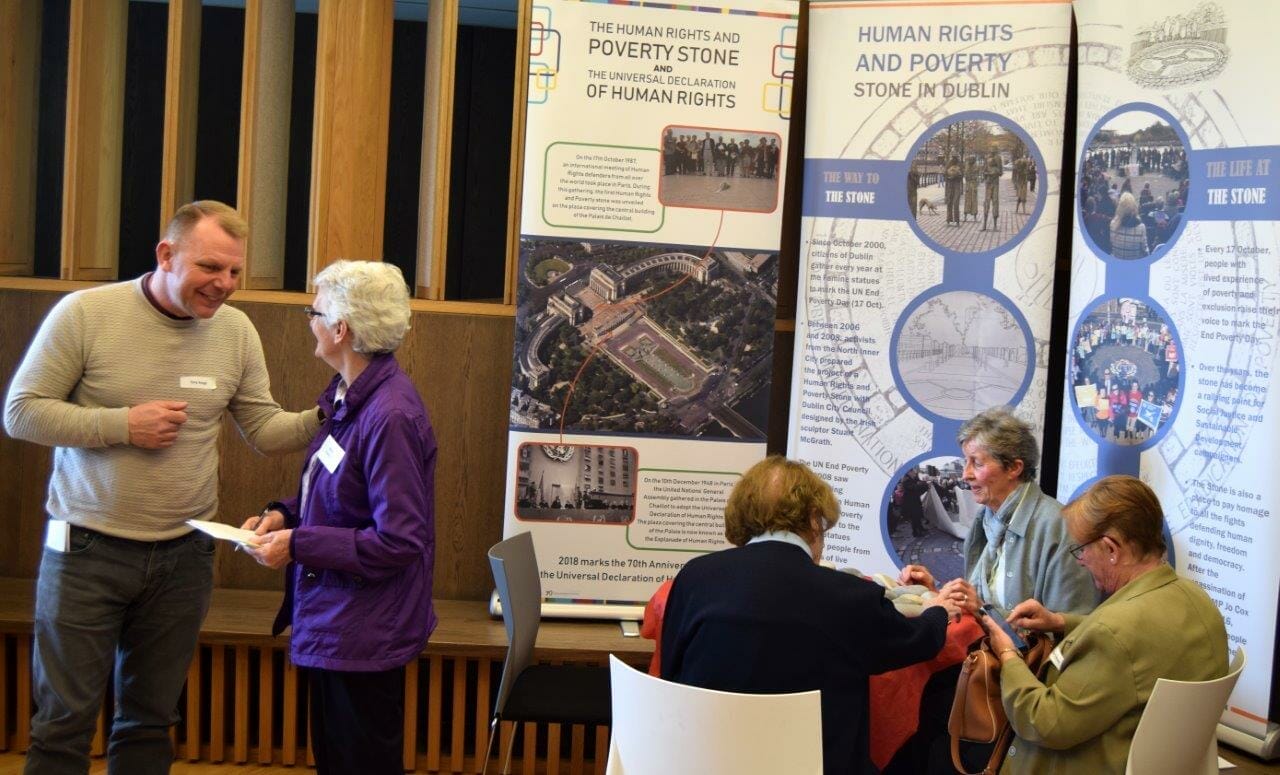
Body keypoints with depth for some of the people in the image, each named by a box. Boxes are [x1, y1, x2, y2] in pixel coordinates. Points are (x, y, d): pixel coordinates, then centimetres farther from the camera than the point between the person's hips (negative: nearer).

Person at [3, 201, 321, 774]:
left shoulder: (237, 331, 0)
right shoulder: (85, 313, -10)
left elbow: (264, 430, 4)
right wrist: (123, 424, -18)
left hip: (183, 558, 3)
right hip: (88, 550, -3)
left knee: (150, 722, 15)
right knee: (64, 723, 6)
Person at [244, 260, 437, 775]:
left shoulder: (390, 417, -25)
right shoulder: (348, 399, 5)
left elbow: (399, 541, -24)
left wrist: (298, 544, -19)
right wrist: (285, 515, 1)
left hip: (363, 635, -10)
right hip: (331, 627, 10)